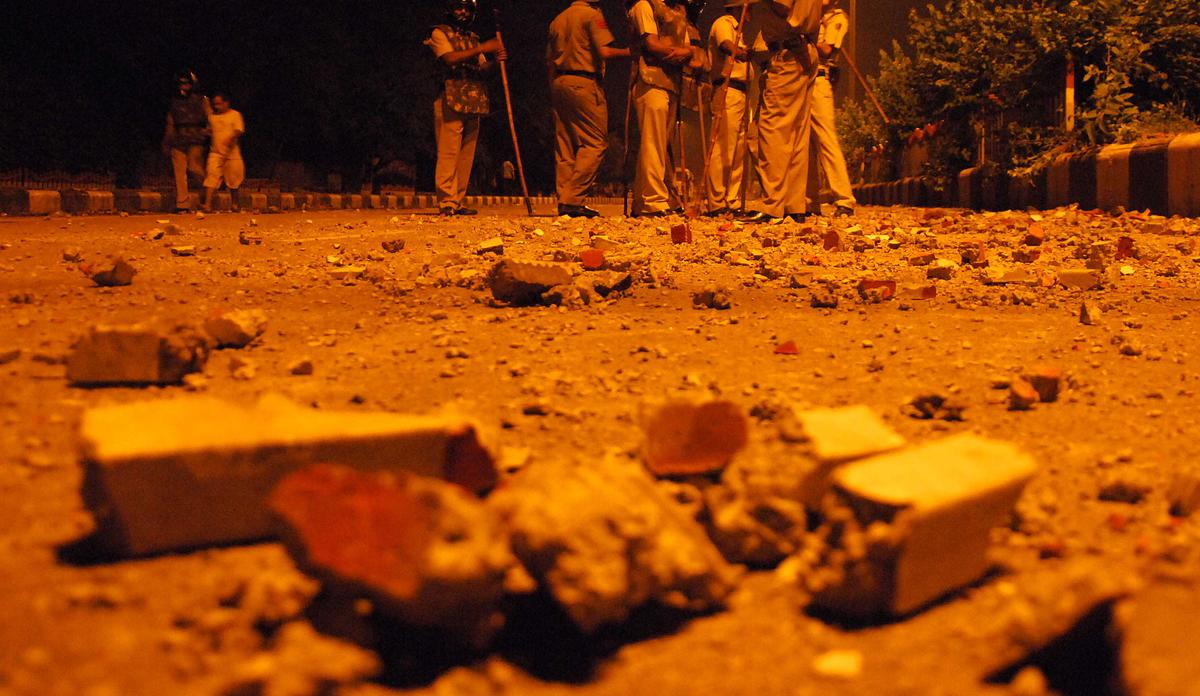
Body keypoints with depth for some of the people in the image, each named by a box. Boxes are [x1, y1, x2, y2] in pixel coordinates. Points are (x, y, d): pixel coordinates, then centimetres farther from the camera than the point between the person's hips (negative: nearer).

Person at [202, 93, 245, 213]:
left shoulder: (235, 115, 0)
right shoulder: (211, 116, 12)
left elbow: (239, 131, -11)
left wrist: (232, 138, -29)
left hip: (232, 153, -2)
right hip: (215, 153, 2)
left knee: (233, 179, 6)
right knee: (211, 176, -13)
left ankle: (235, 204, 24)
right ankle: (207, 204, -20)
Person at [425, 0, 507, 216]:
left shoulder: (473, 38, 24)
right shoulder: (439, 33, 4)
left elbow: (481, 68, 17)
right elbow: (450, 58, -13)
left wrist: (495, 60, -4)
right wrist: (481, 48, -15)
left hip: (473, 103, 7)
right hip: (450, 101, -7)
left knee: (466, 154, 5)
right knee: (448, 152, -10)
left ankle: (458, 202, 8)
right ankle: (447, 202, -11)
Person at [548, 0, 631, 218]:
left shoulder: (558, 19, 19)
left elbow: (549, 60, 19)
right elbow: (604, 52, -15)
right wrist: (626, 52, 1)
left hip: (558, 82, 8)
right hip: (584, 83, -8)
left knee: (564, 144, 7)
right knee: (595, 142, -6)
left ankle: (564, 201, 5)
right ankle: (572, 200, -15)